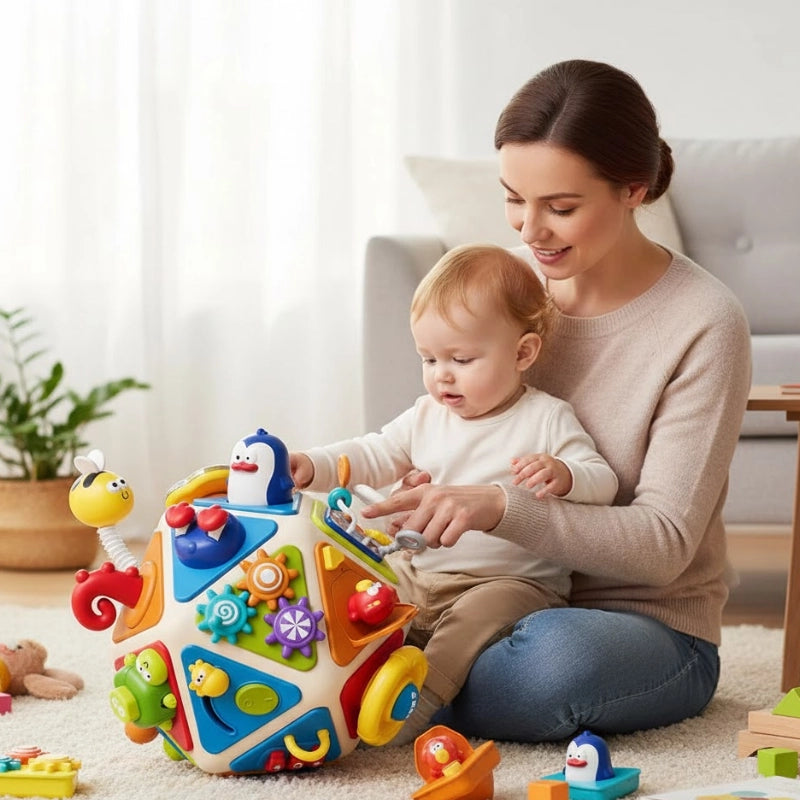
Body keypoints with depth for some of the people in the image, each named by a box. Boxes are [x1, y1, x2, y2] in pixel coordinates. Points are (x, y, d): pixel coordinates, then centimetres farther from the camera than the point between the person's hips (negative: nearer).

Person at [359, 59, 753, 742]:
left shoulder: (705, 324, -16)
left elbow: (664, 543, -19)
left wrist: (502, 509, -34)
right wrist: (434, 491, -13)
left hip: (650, 629, -3)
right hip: (504, 599, 4)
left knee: (555, 653, -38)